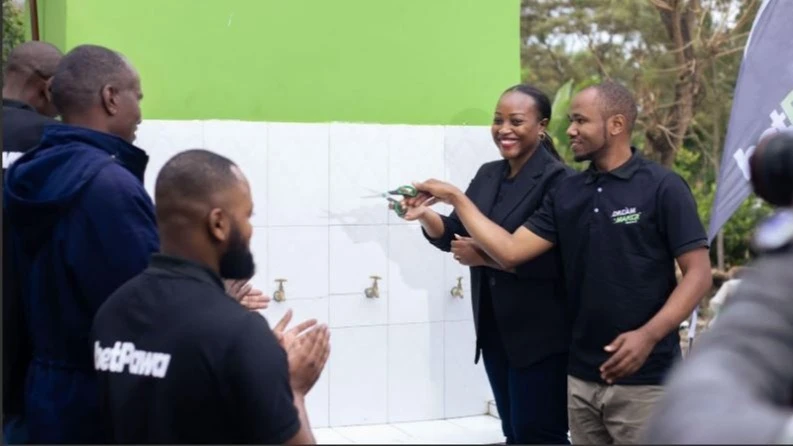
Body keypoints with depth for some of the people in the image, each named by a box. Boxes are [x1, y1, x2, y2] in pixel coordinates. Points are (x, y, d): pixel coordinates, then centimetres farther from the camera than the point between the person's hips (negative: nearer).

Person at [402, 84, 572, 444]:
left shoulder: (557, 180, -13)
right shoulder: (488, 175, 11)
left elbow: (555, 261, -21)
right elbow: (452, 235, 10)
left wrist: (485, 257, -21)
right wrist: (424, 215, -9)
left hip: (539, 337, -8)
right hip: (495, 332, 8)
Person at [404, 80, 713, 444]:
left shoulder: (662, 187, -6)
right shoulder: (566, 193, 9)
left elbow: (698, 273, -9)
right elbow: (510, 252, 3)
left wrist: (649, 335, -21)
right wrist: (455, 198, 0)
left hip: (642, 380, -5)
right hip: (581, 377, 5)